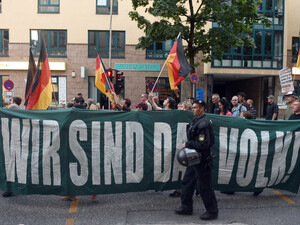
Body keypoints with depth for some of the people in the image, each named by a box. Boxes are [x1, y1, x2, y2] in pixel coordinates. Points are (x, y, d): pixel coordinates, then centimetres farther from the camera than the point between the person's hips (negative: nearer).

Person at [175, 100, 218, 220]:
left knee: (204, 186, 1)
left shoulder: (204, 123, -21)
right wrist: (188, 145, 7)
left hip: (202, 160, -10)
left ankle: (212, 212, 16)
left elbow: (203, 144, -25)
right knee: (187, 182, 17)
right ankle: (186, 207, 30)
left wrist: (188, 144, -16)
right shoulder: (196, 120, 11)